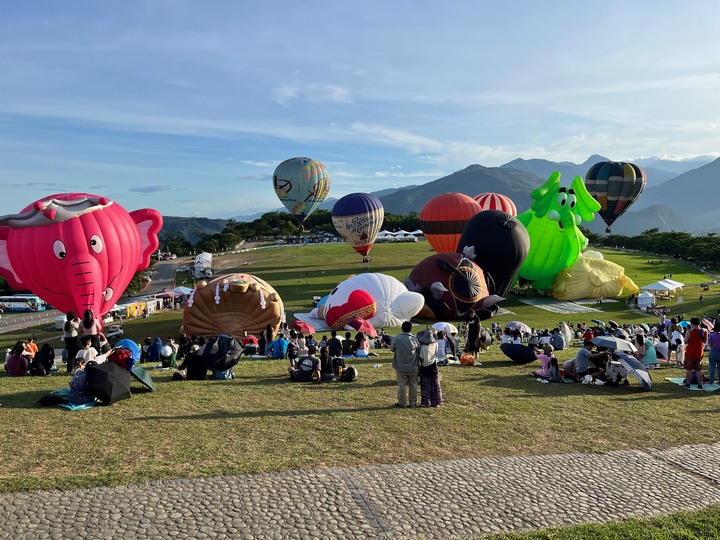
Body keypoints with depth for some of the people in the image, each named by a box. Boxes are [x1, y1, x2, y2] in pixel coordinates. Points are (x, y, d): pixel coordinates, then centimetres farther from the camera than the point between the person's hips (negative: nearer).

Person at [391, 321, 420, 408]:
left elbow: (392, 349, -1)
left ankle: (402, 402, 14)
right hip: (413, 367, 2)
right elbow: (419, 348, 3)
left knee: (402, 385, 8)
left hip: (401, 367, -1)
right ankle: (413, 402, 21)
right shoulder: (414, 339, -8)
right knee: (413, 384, 13)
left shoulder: (397, 338, -13)